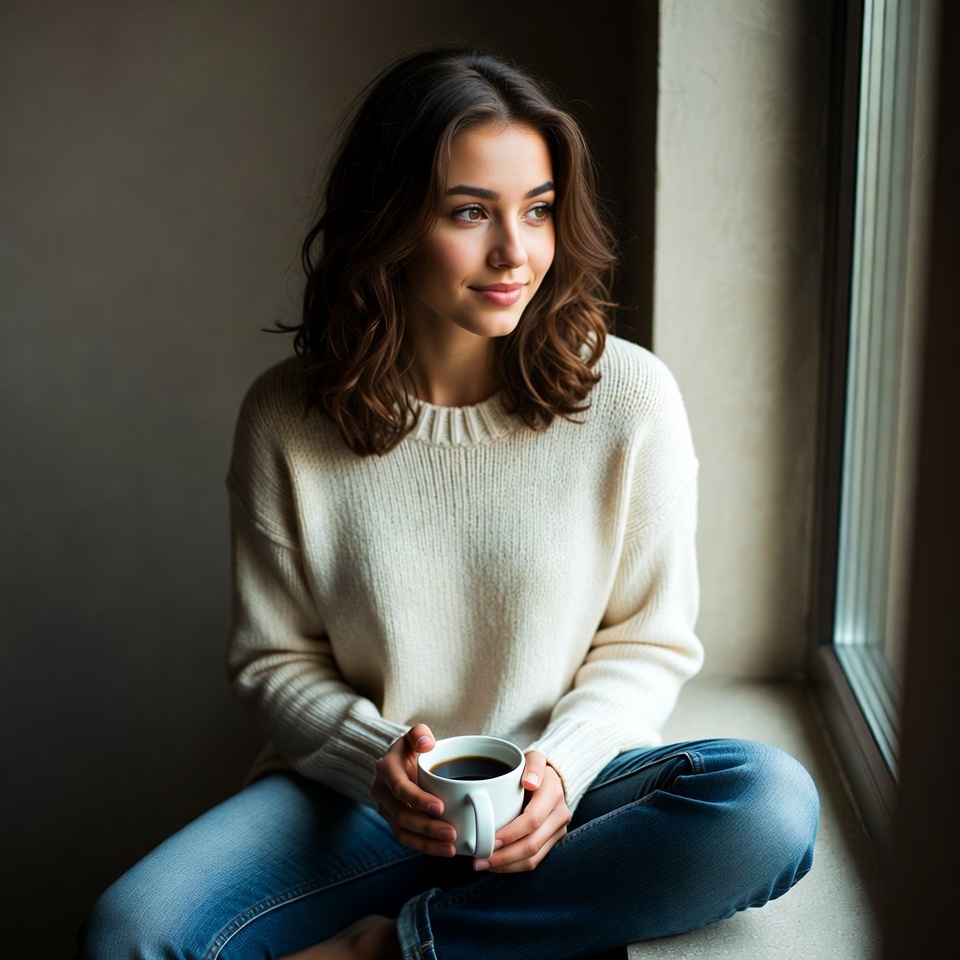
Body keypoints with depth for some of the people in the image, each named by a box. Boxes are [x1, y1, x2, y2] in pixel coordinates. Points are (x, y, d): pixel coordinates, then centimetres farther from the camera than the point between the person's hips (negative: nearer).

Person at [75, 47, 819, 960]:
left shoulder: (629, 396, -8)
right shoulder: (284, 418, -6)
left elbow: (651, 642, -1)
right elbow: (273, 656, 1)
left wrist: (561, 765, -18)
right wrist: (376, 759, -17)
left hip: (564, 788, 2)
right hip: (357, 789, -1)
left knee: (770, 802, -29)